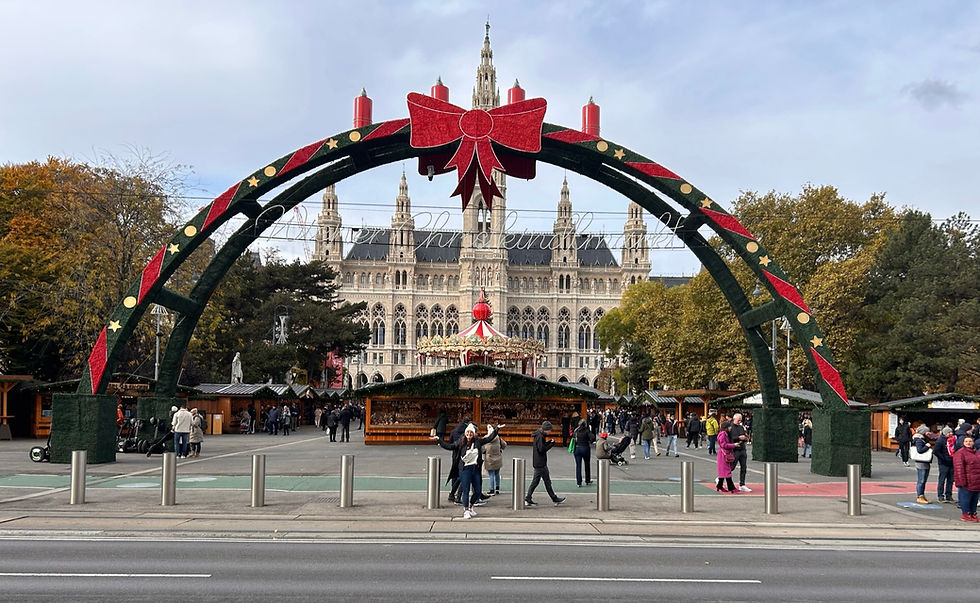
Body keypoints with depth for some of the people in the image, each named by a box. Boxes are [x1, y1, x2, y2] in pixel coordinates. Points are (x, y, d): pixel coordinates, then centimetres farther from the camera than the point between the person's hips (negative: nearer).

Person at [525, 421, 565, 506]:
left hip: (537, 463, 10)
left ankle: (528, 498, 11)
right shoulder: (540, 437, -17)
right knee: (547, 481, 0)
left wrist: (549, 442, 4)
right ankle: (554, 499, 9)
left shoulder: (539, 435, 14)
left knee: (535, 481, 11)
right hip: (540, 463, -10)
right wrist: (551, 444, -14)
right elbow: (541, 449, -22)